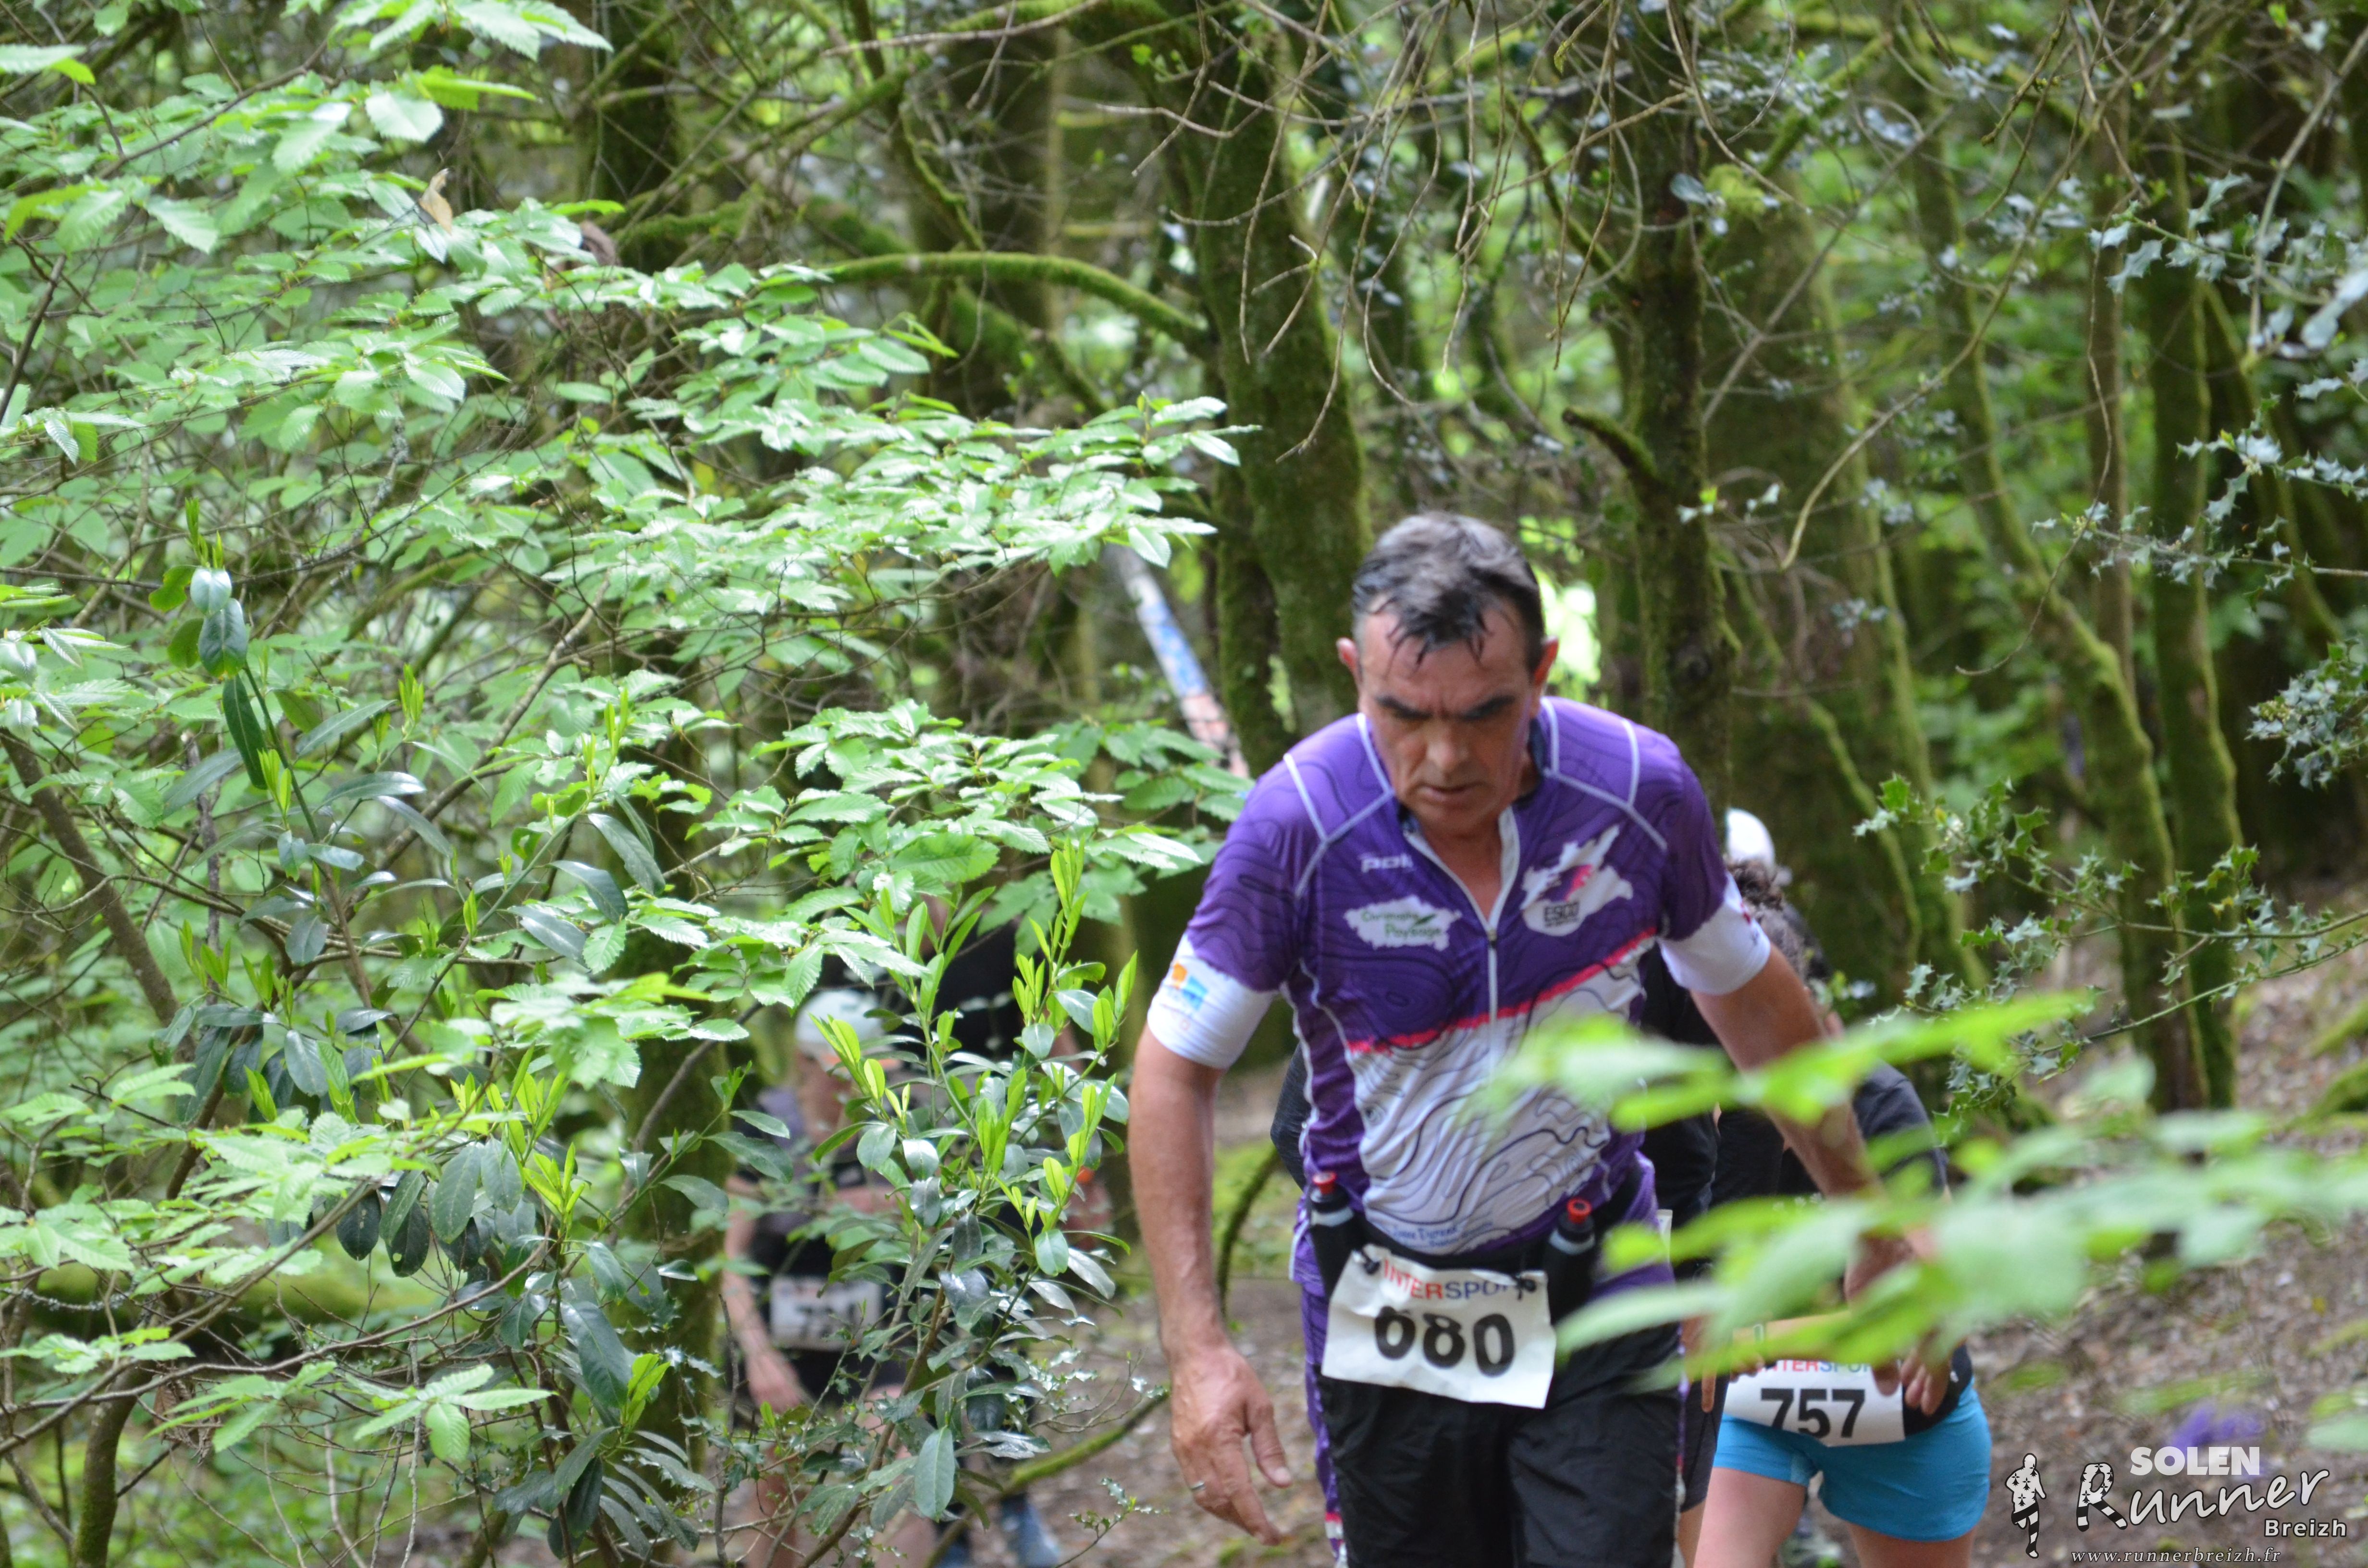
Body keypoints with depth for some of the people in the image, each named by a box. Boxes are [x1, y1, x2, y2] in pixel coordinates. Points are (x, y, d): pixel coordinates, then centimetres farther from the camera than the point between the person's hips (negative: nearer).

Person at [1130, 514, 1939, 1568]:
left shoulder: (1639, 789, -12)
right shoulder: (1297, 823, -18)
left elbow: (1750, 999, 7)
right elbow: (1175, 1071, -8)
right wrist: (1196, 1347, -14)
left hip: (1593, 1304, 0)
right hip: (1384, 1317, 0)